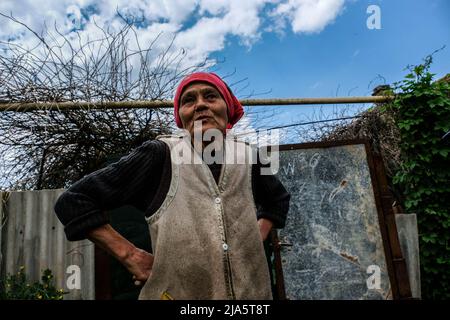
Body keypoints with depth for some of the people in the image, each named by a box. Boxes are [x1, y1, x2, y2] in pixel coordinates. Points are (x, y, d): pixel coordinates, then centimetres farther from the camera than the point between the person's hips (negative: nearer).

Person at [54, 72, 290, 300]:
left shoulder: (248, 159, -1)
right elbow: (74, 201, -9)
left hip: (250, 292, 4)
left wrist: (256, 241, 5)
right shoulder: (159, 156, -13)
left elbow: (278, 200, 20)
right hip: (176, 292, -4)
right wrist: (131, 257, -12)